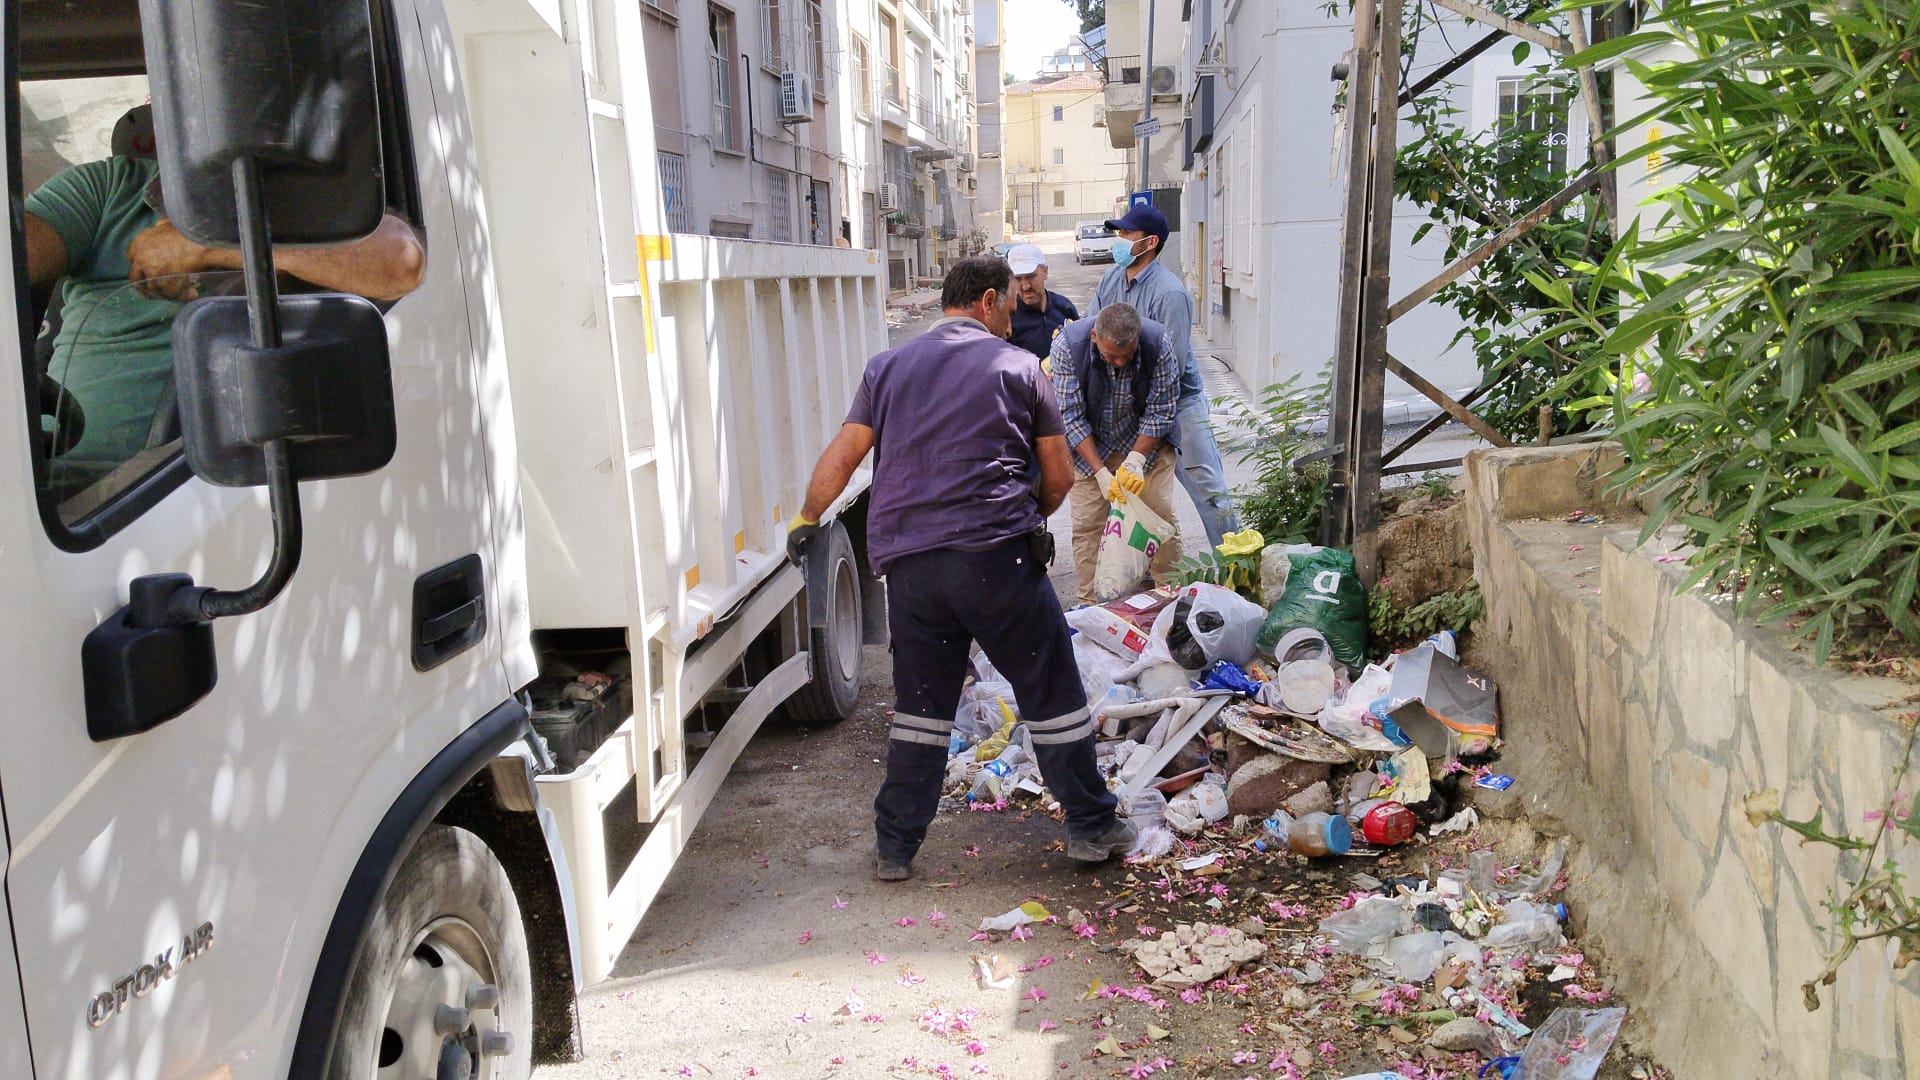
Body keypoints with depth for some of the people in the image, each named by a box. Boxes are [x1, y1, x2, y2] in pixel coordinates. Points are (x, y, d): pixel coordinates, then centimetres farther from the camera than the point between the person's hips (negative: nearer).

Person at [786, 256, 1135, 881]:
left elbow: (841, 458, 10)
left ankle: (894, 847, 18)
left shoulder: (887, 368, 13)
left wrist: (805, 520, 24)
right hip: (998, 558, -3)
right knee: (1052, 693, 10)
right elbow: (1059, 477, 7)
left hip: (908, 562, 4)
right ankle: (1091, 827, 19)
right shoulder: (1018, 367, 6)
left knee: (920, 706, 14)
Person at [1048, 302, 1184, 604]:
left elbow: (1162, 409, -14)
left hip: (1146, 439, 0)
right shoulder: (1068, 345, -27)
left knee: (1162, 517, -4)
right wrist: (1101, 472, -25)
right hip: (1089, 444, 0)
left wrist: (1135, 460, -22)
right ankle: (1089, 606, 8)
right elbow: (1071, 416, -21)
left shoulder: (1159, 341, -25)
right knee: (1087, 524, -4)